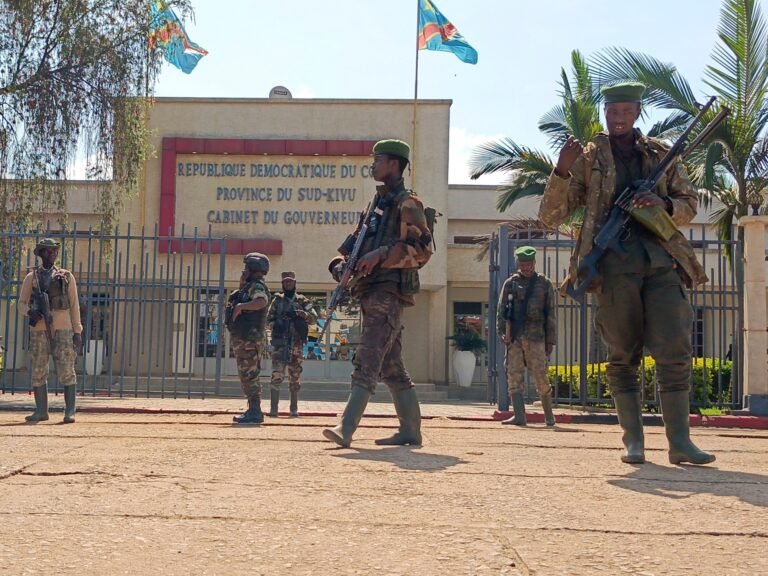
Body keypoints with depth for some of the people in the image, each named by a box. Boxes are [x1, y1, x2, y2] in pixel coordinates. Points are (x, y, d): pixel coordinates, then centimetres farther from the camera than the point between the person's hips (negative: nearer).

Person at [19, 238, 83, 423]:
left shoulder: (67, 277, 10)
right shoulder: (31, 278, 11)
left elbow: (74, 305, 8)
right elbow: (22, 303, 12)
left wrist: (77, 331, 1)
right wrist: (30, 311, -12)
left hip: (62, 328, -2)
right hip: (38, 330, 2)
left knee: (66, 370, -7)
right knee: (38, 371, 4)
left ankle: (70, 411, -6)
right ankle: (41, 411, 13)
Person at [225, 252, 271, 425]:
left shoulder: (256, 286, -12)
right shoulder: (248, 288, 21)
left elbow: (262, 301, -31)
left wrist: (240, 306, -32)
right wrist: (242, 285, 20)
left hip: (249, 339, -11)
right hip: (243, 339, 11)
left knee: (249, 376, -11)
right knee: (246, 376, 14)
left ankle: (255, 412, -10)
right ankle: (253, 411, 20)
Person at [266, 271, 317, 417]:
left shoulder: (303, 301, 10)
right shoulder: (277, 300, 12)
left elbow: (314, 319, 1)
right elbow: (269, 319, 14)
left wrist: (303, 314, -18)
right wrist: (276, 325, -6)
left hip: (296, 343, 1)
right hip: (279, 341, -1)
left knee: (295, 377, 6)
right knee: (277, 375, -11)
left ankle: (294, 409, 13)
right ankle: (273, 409, -12)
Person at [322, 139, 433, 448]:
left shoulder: (407, 203, -4)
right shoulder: (378, 203, 23)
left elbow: (422, 249, -13)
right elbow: (359, 243, 25)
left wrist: (382, 254, -20)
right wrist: (342, 264, 6)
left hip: (388, 291, -9)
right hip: (371, 291, 9)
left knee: (367, 361, -16)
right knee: (391, 366, 10)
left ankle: (346, 428, -21)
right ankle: (410, 430, 16)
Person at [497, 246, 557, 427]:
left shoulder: (544, 284, 9)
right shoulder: (510, 283, 11)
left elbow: (551, 315, 8)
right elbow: (501, 310, 8)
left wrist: (550, 340, 3)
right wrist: (503, 333, -5)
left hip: (535, 337, -2)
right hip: (514, 337, 2)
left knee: (540, 376, -1)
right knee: (514, 377, -3)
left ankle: (549, 415, 15)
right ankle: (519, 416, -2)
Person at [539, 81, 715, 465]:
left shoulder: (661, 155, 17)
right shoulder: (588, 159, 11)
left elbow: (689, 205, 19)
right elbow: (549, 217, 5)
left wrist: (662, 204, -4)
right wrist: (562, 170, -11)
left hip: (662, 260, 2)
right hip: (614, 264, -1)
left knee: (675, 351, -6)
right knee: (622, 356, 1)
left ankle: (680, 442, -2)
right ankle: (633, 441, 7)